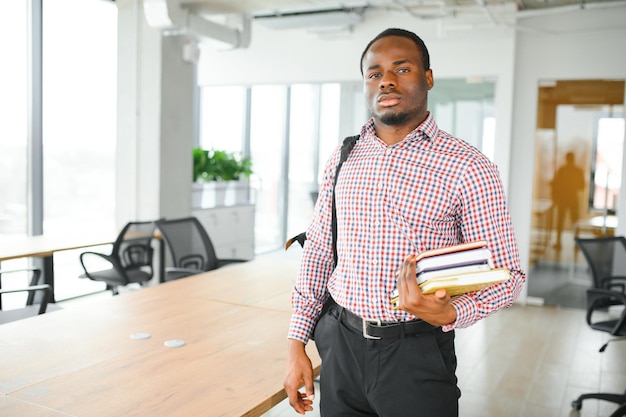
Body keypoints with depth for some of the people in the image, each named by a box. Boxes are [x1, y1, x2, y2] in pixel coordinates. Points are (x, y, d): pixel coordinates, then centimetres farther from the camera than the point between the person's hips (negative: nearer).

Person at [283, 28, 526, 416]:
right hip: (338, 345, 4)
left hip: (416, 355, -3)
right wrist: (297, 344, 4)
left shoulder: (468, 168, -10)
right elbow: (318, 252, 8)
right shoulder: (342, 160, 4)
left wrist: (449, 313, -27)